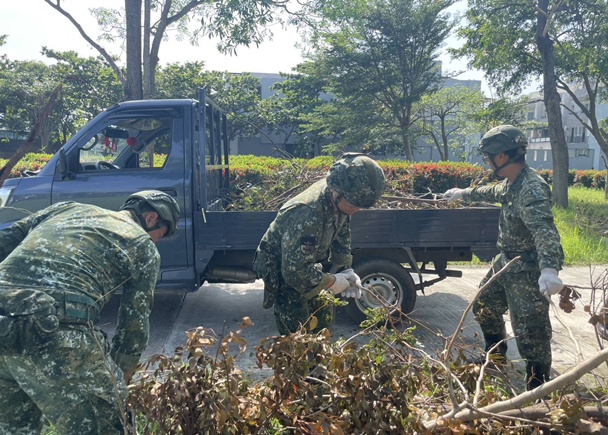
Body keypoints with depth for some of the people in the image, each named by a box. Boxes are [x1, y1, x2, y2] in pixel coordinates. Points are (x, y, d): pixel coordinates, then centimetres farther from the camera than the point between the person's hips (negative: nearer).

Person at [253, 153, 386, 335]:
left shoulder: (339, 200, -14)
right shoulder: (307, 215, -40)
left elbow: (341, 233, 5)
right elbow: (294, 271, -37)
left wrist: (346, 269, -5)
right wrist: (331, 282, -24)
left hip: (305, 263, 8)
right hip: (280, 269, -8)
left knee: (324, 313, 16)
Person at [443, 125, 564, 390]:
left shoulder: (532, 189, -27)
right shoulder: (511, 183, 4)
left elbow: (544, 231, -40)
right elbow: (494, 192, 28)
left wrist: (550, 269, -55)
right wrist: (464, 193, 41)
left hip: (528, 270, -10)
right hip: (506, 261, 10)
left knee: (530, 332, -5)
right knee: (484, 307, 23)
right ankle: (496, 359, 45)